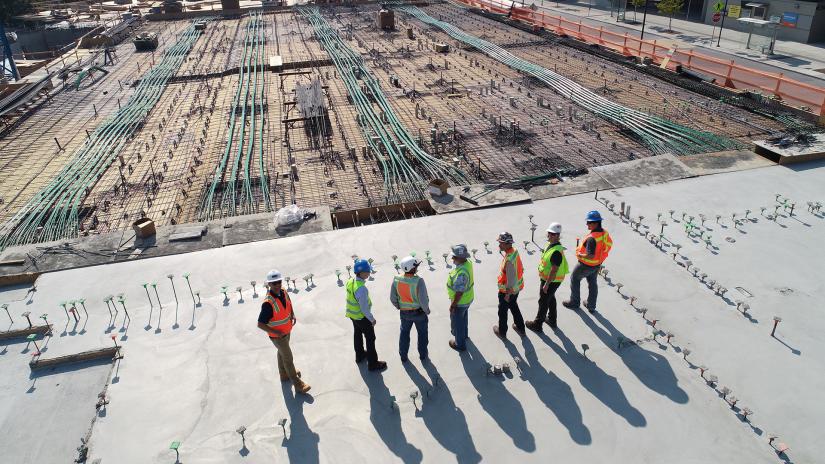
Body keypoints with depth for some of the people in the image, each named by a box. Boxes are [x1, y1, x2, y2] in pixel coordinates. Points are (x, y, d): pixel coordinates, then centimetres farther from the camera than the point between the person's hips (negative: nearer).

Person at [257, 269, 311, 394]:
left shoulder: (283, 292, -12)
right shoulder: (268, 303, -35)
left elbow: (289, 304, 12)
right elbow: (260, 324, -29)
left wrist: (293, 315, -2)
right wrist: (276, 332, -26)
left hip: (287, 331, 7)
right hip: (277, 336, -7)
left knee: (282, 353, 28)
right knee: (288, 358, 6)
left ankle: (284, 374, 51)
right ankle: (297, 384, 21)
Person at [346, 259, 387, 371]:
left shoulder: (350, 282, -10)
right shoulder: (361, 288, -36)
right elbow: (364, 308, -28)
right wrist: (372, 319, -14)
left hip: (352, 315, 8)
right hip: (362, 317, -8)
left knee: (357, 334, 28)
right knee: (370, 339, 9)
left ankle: (359, 355, 50)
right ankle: (372, 364, 22)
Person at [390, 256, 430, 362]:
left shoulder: (396, 280, -18)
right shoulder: (418, 281, -31)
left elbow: (393, 298, -7)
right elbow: (423, 300, -28)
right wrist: (427, 310, -7)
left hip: (404, 313, 3)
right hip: (419, 312, -3)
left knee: (404, 333, 26)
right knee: (422, 333, 24)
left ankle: (403, 356, 40)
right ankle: (422, 354, 42)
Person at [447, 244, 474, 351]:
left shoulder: (461, 273, -40)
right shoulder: (467, 262, -12)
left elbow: (459, 293, -30)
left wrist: (452, 305, -19)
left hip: (460, 302, -8)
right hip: (468, 298, 8)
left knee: (457, 322, 15)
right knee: (463, 317, 32)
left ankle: (460, 344, 35)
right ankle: (463, 334, 56)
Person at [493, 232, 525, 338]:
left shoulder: (509, 260, -35)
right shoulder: (515, 251, -8)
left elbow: (511, 279, -30)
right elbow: (521, 269, 7)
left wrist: (507, 294, -19)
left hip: (507, 290, -8)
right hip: (517, 287, 8)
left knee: (503, 310, 15)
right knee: (514, 306, 28)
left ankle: (502, 332, 36)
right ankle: (520, 328, 43)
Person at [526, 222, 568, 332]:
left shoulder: (556, 251, -32)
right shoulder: (551, 244, 0)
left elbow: (554, 270, -30)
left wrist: (546, 284, -23)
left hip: (551, 281, -10)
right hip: (548, 279, 10)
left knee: (543, 302, 6)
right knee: (551, 299, 25)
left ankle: (537, 324, 22)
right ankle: (552, 320, 44)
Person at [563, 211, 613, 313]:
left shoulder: (592, 238, -35)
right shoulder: (605, 233, -9)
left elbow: (590, 256, -36)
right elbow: (609, 245, 8)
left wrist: (580, 255, -20)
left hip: (586, 265, -8)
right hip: (597, 265, 8)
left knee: (574, 279, 17)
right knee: (592, 283, 23)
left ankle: (574, 302, 30)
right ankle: (591, 306, 36)